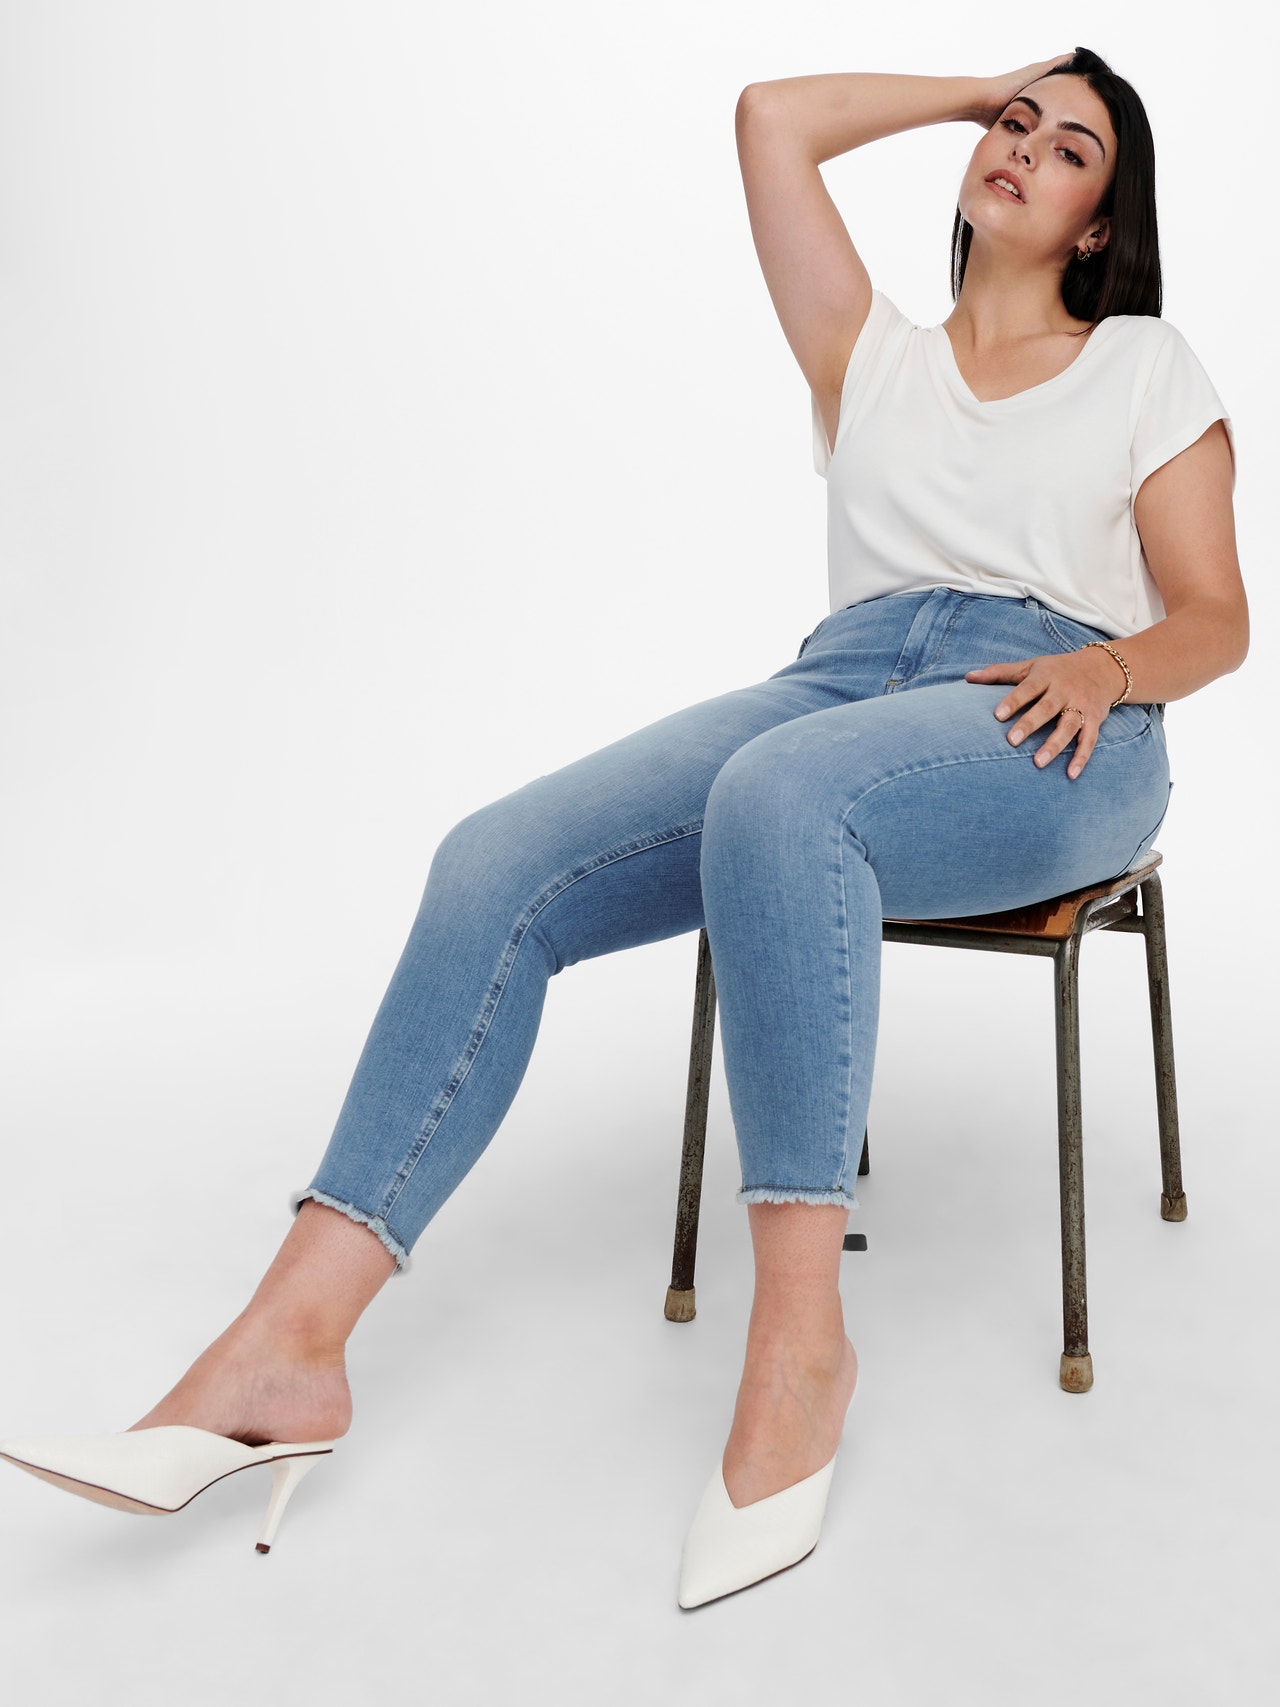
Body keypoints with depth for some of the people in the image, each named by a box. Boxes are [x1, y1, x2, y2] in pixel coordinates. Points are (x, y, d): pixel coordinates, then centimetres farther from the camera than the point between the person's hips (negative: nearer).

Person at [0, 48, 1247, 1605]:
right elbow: (771, 115, 25)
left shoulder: (1147, 368, 20)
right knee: (501, 865, -24)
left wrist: (1103, 664, -11)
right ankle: (289, 1349, -28)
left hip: (1045, 735, -3)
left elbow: (1213, 619, 11)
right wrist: (978, 87, 33)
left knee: (778, 799, -40)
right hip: (840, 683, 4)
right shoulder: (873, 353, 28)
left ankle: (799, 1340, -36)